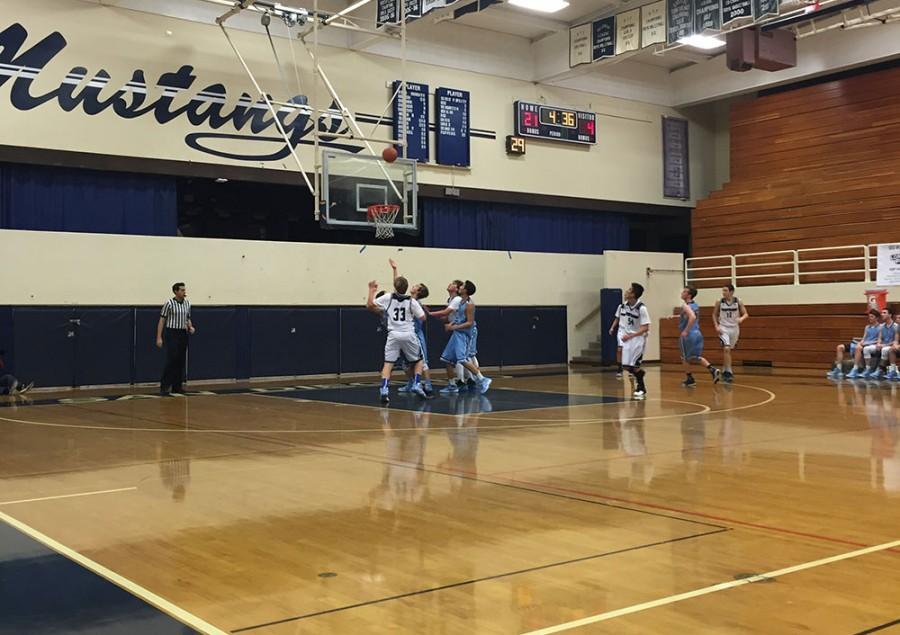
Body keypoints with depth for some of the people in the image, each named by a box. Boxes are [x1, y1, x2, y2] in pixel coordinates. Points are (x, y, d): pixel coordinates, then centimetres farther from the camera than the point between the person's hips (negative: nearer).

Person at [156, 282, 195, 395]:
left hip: (183, 334, 6)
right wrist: (159, 338, -11)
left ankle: (177, 386, 14)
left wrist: (190, 327, -1)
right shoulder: (169, 304, -8)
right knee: (171, 360, -12)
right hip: (171, 334, -6)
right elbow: (162, 321, -6)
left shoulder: (187, 303, 8)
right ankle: (164, 386, -5)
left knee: (181, 361, 6)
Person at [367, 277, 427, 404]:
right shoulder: (412, 301, 1)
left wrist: (371, 291, 16)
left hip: (393, 335, 0)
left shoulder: (388, 298, 2)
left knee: (388, 363, 0)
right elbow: (422, 317, 2)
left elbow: (369, 305, 3)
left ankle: (384, 389, -17)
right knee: (418, 360, 20)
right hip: (408, 335, 0)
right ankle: (416, 385, 6)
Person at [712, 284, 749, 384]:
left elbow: (746, 314, -3)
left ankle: (724, 370, 32)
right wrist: (716, 326, -8)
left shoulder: (738, 302, -6)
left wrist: (741, 318, -26)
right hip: (723, 328, -2)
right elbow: (714, 315, 5)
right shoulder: (719, 302, -6)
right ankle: (728, 372, -16)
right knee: (726, 349, -18)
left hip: (734, 328, 2)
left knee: (728, 350, 15)